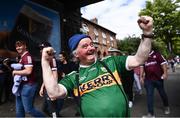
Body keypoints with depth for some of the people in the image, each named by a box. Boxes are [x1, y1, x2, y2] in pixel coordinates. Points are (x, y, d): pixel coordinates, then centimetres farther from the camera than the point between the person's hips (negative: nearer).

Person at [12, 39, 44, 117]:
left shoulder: (27, 56, -16)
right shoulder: (22, 57, 14)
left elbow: (28, 71, -27)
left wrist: (15, 72, -13)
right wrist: (15, 72, 6)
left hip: (28, 86, -10)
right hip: (21, 86, 10)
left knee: (28, 109, 2)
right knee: (19, 110, 16)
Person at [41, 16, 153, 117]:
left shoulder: (110, 62, 1)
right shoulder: (73, 77, -1)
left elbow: (138, 60, -4)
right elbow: (54, 93, -15)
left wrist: (147, 33, -14)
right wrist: (45, 62, -15)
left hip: (122, 114, 1)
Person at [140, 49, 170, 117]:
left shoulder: (156, 54, -3)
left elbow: (163, 63, -6)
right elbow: (142, 67, 9)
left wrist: (165, 73, -16)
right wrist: (141, 76, 3)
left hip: (158, 78, -2)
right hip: (148, 79, 2)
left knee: (162, 93, 15)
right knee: (149, 95, -3)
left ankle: (166, 107, 42)